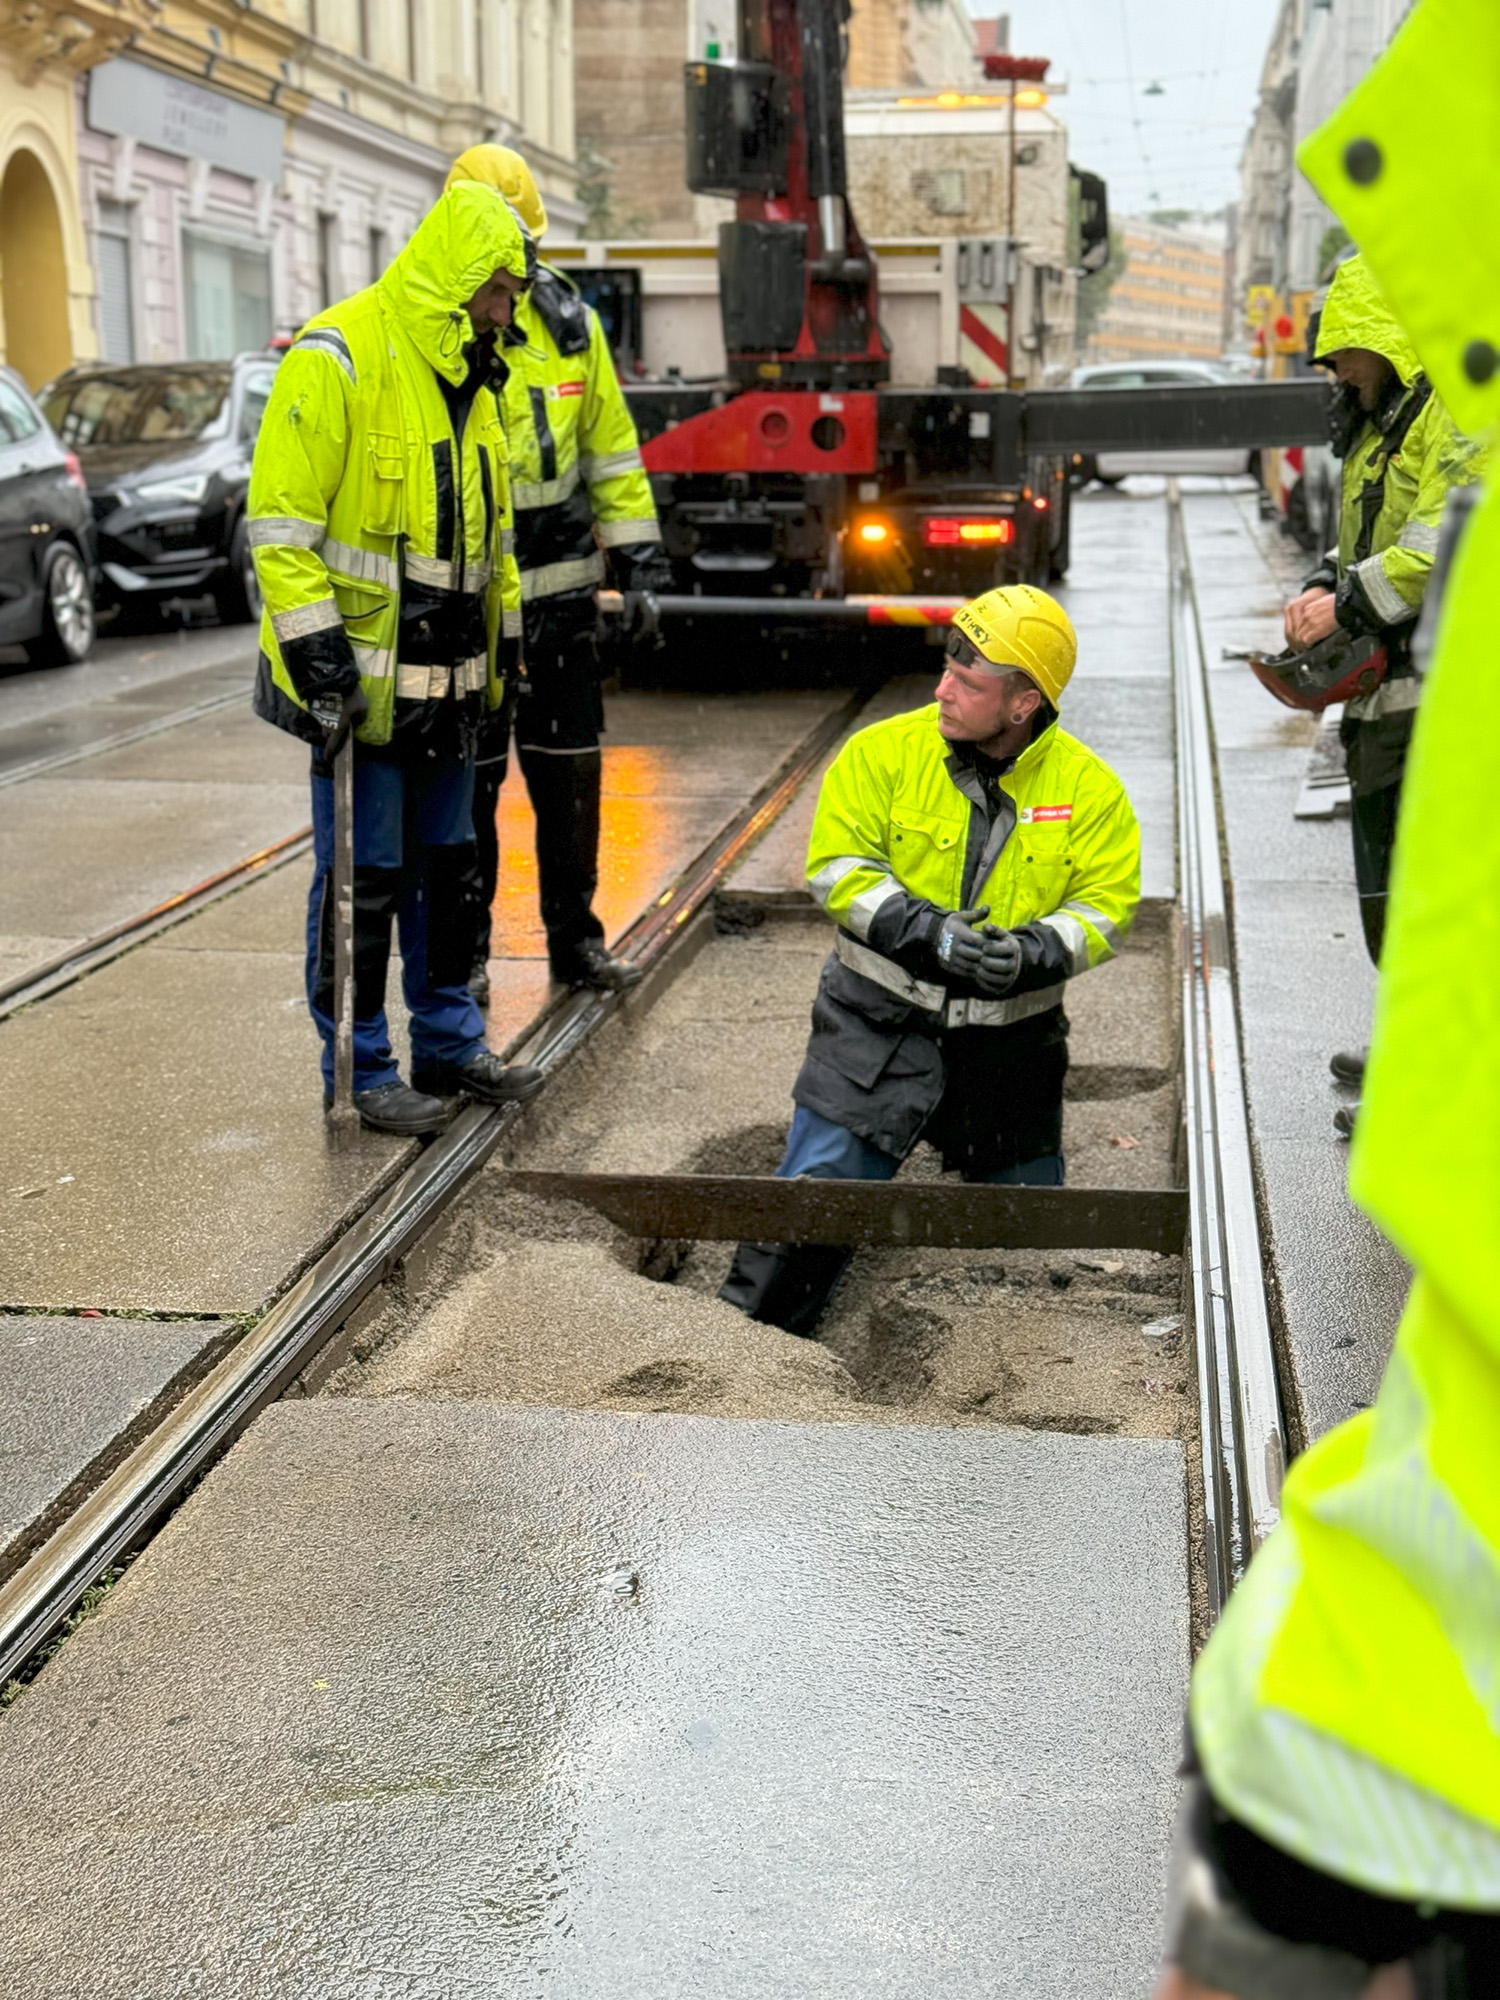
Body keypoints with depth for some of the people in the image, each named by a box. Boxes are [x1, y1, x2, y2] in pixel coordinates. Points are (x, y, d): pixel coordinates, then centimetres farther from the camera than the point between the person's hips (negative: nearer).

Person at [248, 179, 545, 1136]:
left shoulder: (466, 374, 13)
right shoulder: (337, 359, -14)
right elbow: (282, 520, -17)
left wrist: (503, 635, 21)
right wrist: (315, 649, -21)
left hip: (446, 678, 8)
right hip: (360, 677, -8)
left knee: (447, 866, 15)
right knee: (364, 877, 0)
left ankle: (449, 1043, 27)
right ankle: (360, 1067, 12)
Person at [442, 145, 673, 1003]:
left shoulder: (571, 323, 6)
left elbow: (613, 449, 11)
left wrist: (639, 564, 6)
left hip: (561, 589, 4)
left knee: (570, 773, 11)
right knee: (471, 779, 4)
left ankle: (576, 939, 24)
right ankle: (464, 950, 17)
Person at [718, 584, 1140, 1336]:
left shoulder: (1088, 787, -3)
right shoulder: (883, 752, -7)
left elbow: (1106, 905, -3)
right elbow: (838, 870, -8)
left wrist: (1033, 954, -22)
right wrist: (924, 932, -22)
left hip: (1010, 1037, 2)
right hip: (880, 1020, -2)